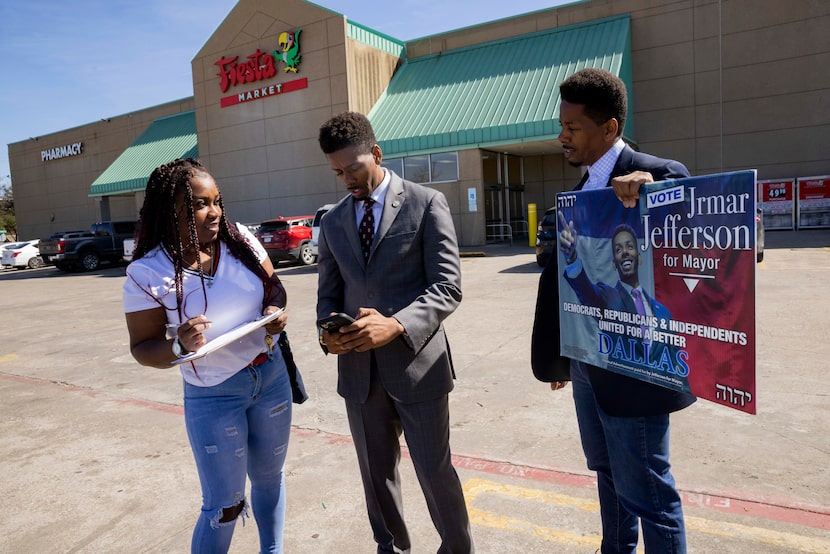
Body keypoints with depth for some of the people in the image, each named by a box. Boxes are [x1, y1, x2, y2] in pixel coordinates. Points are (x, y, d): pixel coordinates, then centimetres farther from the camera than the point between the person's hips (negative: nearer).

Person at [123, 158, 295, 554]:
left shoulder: (239, 238, -8)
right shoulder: (147, 272, -17)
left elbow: (274, 286, 4)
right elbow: (143, 348, -11)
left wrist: (275, 309, -18)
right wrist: (179, 346, -32)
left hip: (271, 376, 4)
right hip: (213, 396, -4)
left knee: (269, 478, 22)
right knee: (225, 506, 5)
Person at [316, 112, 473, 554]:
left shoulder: (426, 204, -5)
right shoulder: (333, 221, 9)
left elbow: (447, 286, -11)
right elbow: (328, 293, 13)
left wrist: (397, 324, -26)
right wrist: (328, 330, -10)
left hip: (415, 364, -4)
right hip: (358, 367, 5)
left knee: (435, 472, 8)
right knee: (376, 473, 19)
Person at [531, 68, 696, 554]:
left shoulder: (660, 174, -13)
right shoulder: (584, 188, 11)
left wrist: (646, 183, -37)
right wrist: (562, 354, 16)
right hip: (586, 362, 9)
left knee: (645, 491, 5)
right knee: (608, 474, 24)